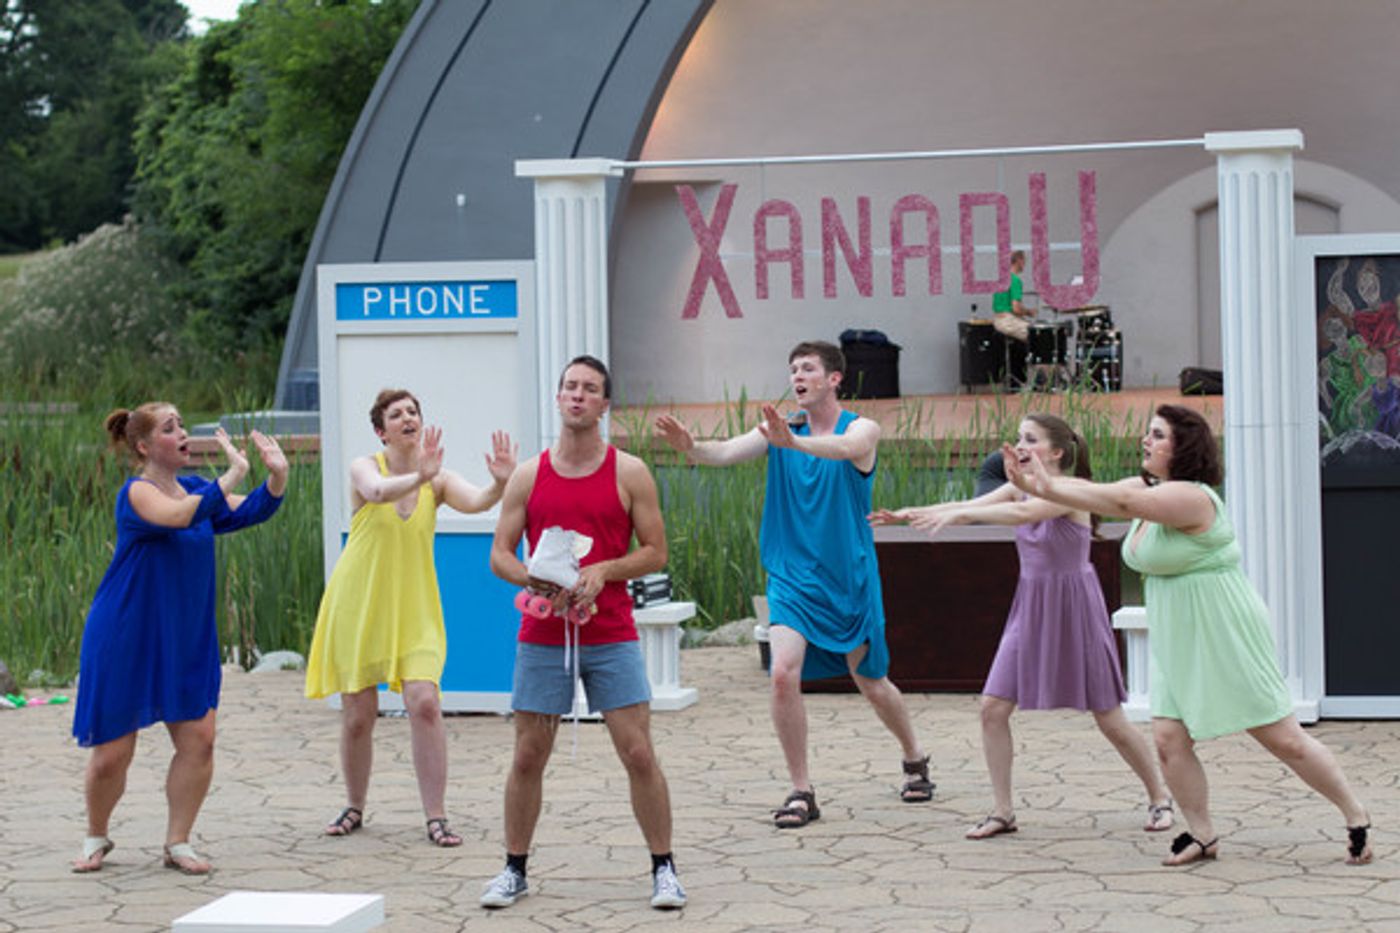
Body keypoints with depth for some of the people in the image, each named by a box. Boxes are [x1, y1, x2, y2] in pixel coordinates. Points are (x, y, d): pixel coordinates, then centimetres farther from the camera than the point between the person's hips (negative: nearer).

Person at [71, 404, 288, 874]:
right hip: (124, 641, -6)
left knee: (198, 738, -5)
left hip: (186, 642, 6)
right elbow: (178, 516, -35)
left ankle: (178, 844, 9)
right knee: (112, 753, 1)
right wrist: (232, 475, -33)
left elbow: (248, 513, 2)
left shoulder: (197, 488, 6)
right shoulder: (137, 492, -16)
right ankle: (96, 839, 26)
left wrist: (277, 477, -15)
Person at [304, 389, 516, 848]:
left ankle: (436, 817, -8)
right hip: (359, 604, -1)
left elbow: (475, 501, -19)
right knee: (358, 713, 5)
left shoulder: (438, 480, 0)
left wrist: (500, 484, -41)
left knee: (424, 703, -14)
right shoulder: (365, 467, -6)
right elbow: (378, 491, -30)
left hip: (413, 609, 1)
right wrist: (419, 476, -49)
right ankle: (355, 807, 27)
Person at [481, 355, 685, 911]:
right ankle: (514, 870, 16)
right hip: (541, 636, 2)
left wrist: (604, 570, -14)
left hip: (611, 637, -1)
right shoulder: (529, 475, 6)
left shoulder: (629, 474, 1)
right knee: (528, 756, 4)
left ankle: (664, 869, 6)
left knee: (638, 754, -4)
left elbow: (655, 553, 2)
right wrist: (533, 579, -14)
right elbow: (500, 555, 6)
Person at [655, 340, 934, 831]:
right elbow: (729, 452, -15)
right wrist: (692, 448, -38)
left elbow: (843, 448, -32)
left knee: (870, 683, 10)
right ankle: (801, 792, -5)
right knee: (783, 674, -16)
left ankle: (915, 759, 38)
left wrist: (792, 441, -52)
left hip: (851, 580, -2)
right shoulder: (778, 431, 2)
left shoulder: (862, 429, -8)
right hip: (792, 577, 2)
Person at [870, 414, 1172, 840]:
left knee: (1110, 720, 2)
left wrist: (957, 514, -43)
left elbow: (1023, 513, -36)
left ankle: (1159, 797, 23)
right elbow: (972, 505, -8)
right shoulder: (1020, 488, 4)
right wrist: (912, 514, -23)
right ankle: (1002, 812, 5)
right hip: (1030, 612, 6)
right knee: (993, 708, -4)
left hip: (1074, 611, -6)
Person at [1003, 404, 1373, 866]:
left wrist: (1048, 486, -28)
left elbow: (1122, 501, -30)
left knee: (1282, 738, -2)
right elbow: (1095, 493, -1)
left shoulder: (1191, 498, -20)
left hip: (1225, 637, -8)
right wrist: (1035, 484, -17)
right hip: (1178, 643, 8)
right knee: (1169, 740, -2)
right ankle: (1202, 835, 12)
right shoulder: (1148, 490, 8)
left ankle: (1357, 817, 12)